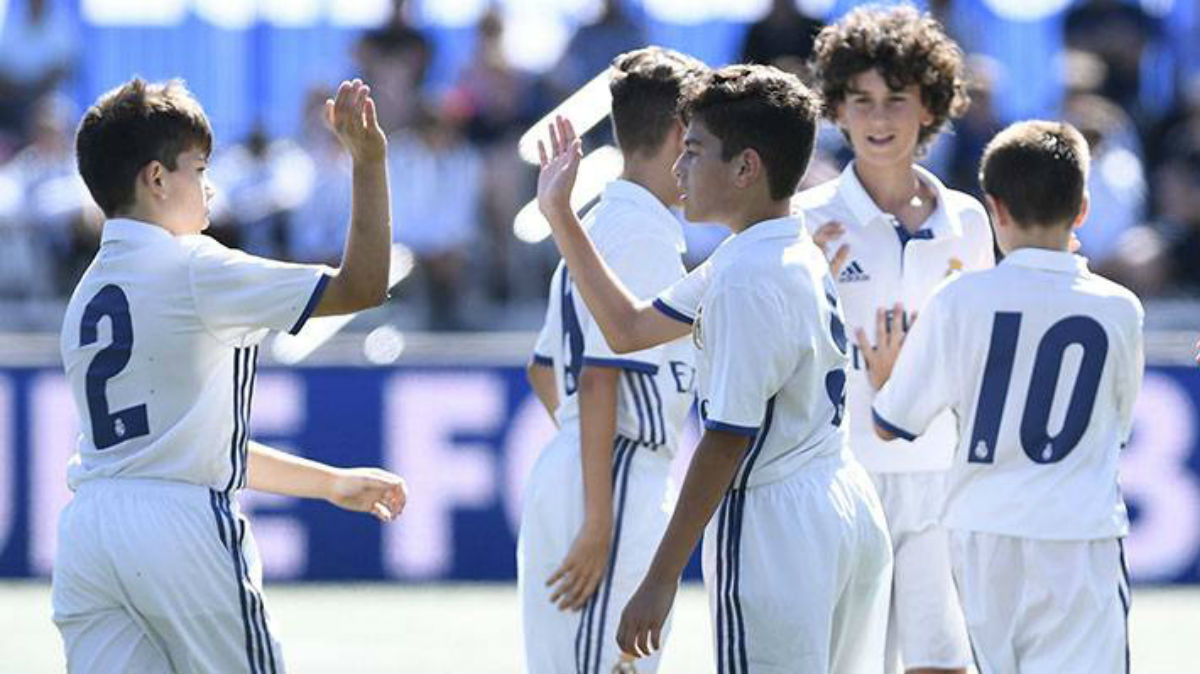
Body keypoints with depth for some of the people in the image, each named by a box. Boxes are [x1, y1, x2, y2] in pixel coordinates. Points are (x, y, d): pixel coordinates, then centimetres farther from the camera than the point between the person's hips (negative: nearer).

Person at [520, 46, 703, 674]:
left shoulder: (600, 224, 17)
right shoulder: (641, 233, -12)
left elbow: (544, 372, 24)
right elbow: (600, 381, -18)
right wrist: (599, 526, -20)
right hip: (618, 484, -10)